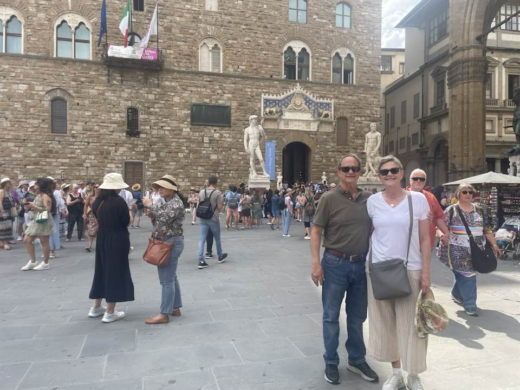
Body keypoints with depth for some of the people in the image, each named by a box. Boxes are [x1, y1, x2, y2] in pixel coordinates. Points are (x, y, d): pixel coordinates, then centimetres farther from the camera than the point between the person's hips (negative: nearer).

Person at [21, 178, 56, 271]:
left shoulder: (46, 196, -12)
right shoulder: (38, 195, 14)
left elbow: (47, 210, -20)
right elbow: (36, 208, 18)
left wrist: (33, 206, -18)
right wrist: (29, 206, -1)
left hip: (44, 221, -10)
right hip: (36, 220, 10)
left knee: (44, 242, -1)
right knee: (27, 240, 9)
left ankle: (45, 263, 10)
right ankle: (32, 261, 18)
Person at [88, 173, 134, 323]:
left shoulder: (98, 201, 4)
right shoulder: (118, 201, -17)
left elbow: (98, 217, 12)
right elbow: (126, 222, -10)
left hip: (102, 238, 7)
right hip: (117, 240, -7)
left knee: (102, 270, 19)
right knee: (115, 271, 2)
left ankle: (96, 308, 29)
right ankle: (110, 313, 8)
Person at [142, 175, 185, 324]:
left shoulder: (176, 203, -14)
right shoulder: (167, 202, 15)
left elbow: (164, 218, -28)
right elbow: (160, 223, 18)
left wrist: (150, 205, -17)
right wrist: (151, 215, 0)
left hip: (171, 243, -10)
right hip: (165, 243, 10)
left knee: (166, 280, -6)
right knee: (171, 278, 15)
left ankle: (164, 314, 1)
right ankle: (175, 308, 25)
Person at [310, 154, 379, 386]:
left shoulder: (368, 199, 4)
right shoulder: (329, 198, -8)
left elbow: (374, 229, 13)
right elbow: (316, 231, -9)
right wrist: (316, 262, -16)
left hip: (361, 264, 4)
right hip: (335, 263, -4)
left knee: (357, 316, 17)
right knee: (331, 316, 8)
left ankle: (357, 360, 34)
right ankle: (331, 363, 25)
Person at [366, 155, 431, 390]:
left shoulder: (418, 199, -4)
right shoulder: (372, 201, 0)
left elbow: (425, 238, -2)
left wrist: (426, 272, -5)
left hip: (410, 270, -2)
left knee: (410, 324, 7)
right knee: (385, 323, 11)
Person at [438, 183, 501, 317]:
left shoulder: (479, 210, 12)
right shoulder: (451, 210, -2)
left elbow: (487, 229, 15)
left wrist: (494, 244, 9)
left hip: (476, 251, 5)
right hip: (458, 251, -5)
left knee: (463, 275, 14)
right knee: (467, 275, -6)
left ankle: (456, 295, 38)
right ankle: (470, 305, 3)